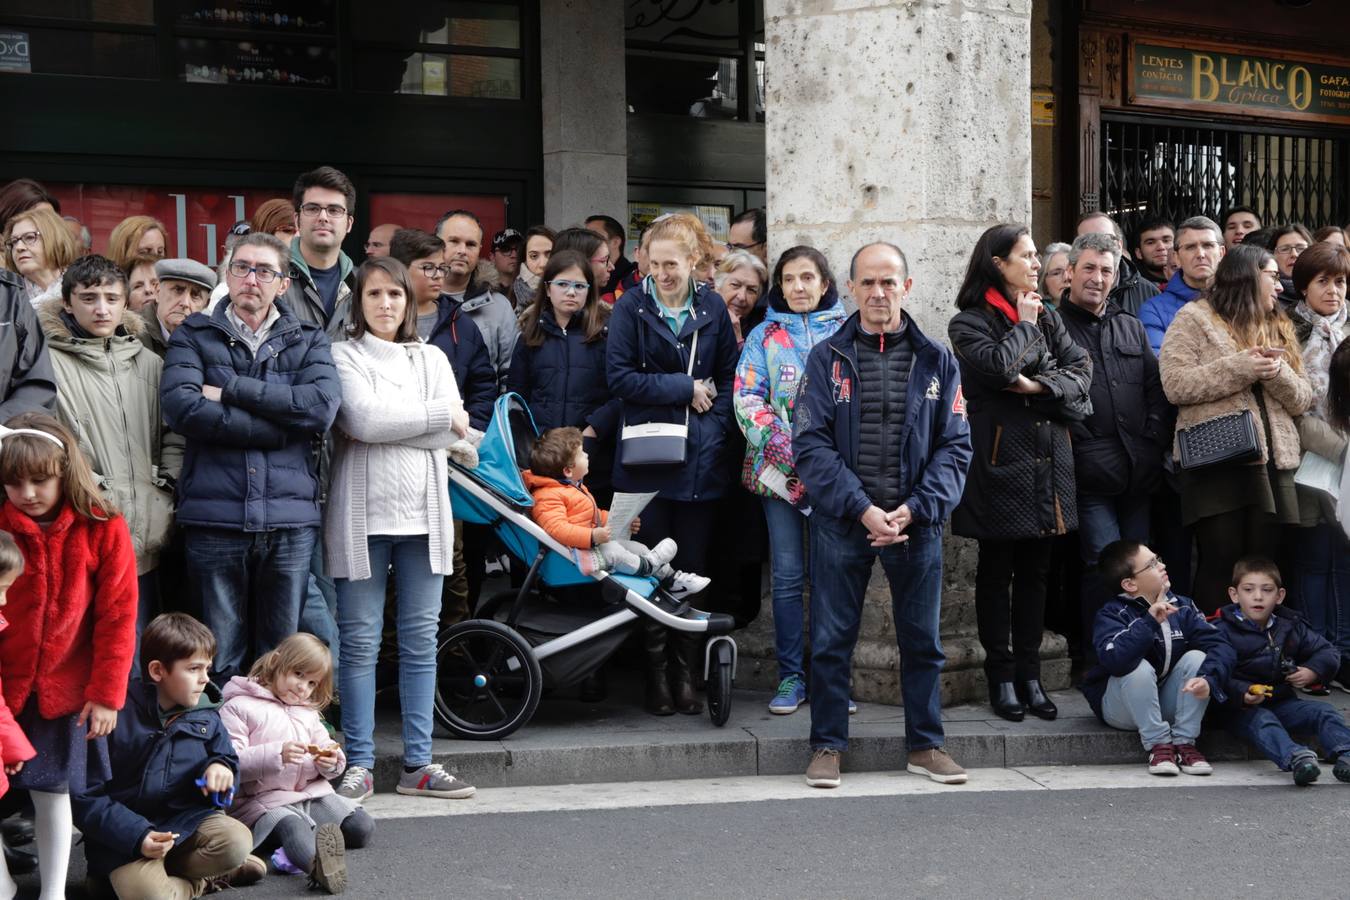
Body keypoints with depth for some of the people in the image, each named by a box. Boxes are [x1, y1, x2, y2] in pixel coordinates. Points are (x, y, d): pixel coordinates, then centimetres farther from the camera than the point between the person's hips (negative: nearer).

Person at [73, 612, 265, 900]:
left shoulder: (205, 714, 3)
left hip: (186, 820, 4)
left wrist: (221, 767, -7)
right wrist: (136, 836, -23)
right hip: (126, 833, -4)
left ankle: (160, 871, -9)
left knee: (237, 841, -25)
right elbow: (85, 795, -12)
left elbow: (225, 755, 20)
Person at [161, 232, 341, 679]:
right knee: (219, 662, 2)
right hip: (215, 515, -1)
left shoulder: (309, 340, 13)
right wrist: (278, 426, -11)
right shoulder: (194, 335, 9)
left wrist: (232, 389, -8)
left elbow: (323, 404, -7)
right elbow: (181, 407, -10)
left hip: (290, 517, 2)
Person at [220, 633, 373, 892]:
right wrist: (276, 755, -26)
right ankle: (316, 864, -70)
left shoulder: (308, 713, 25)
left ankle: (302, 848, -24)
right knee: (291, 825, -41)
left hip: (312, 793, 7)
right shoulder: (239, 707, 1)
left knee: (362, 827, -15)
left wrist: (331, 761, -3)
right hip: (265, 800, -7)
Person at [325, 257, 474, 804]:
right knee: (360, 641, 0)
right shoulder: (343, 357, 2)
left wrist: (384, 425, -9)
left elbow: (451, 433, 0)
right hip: (363, 512, -3)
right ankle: (359, 765, 6)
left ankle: (418, 764, 11)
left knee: (421, 641, 5)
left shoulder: (432, 359, 14)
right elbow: (364, 420, -14)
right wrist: (439, 415, -7)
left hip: (423, 512, 4)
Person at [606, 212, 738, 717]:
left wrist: (714, 427, -4)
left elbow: (728, 377, 12)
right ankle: (656, 676, 8)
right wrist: (685, 387, -8)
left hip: (700, 462, 2)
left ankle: (684, 673, 13)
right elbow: (619, 377, -7)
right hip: (647, 461, -2)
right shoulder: (631, 307, 0)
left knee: (692, 570, 5)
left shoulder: (712, 309, 8)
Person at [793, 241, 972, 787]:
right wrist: (862, 507, -15)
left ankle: (925, 745, 22)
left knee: (922, 640, 9)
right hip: (841, 522, -1)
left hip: (917, 523, 2)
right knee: (831, 639, 3)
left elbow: (955, 446, 3)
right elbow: (811, 443, -6)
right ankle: (827, 746, 15)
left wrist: (914, 508, -11)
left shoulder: (936, 361, 6)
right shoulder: (827, 359, 1)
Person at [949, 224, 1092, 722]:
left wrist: (1040, 386, -12)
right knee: (997, 571, 3)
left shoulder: (1049, 318, 14)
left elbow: (1082, 371, 4)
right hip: (1000, 460, -5)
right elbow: (997, 366, -21)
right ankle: (1000, 675, 10)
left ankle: (1029, 673, 14)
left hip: (1048, 459, 5)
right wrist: (1024, 325, -6)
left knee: (1035, 570, 8)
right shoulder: (970, 322, -3)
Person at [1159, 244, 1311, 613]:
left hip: (1273, 464, 6)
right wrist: (1241, 367, -15)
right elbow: (1175, 384, -11)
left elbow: (1302, 401, 14)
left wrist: (1278, 372, -6)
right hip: (1218, 462, -6)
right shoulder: (1194, 318, 3)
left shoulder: (1278, 327, 21)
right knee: (1220, 564, -6)